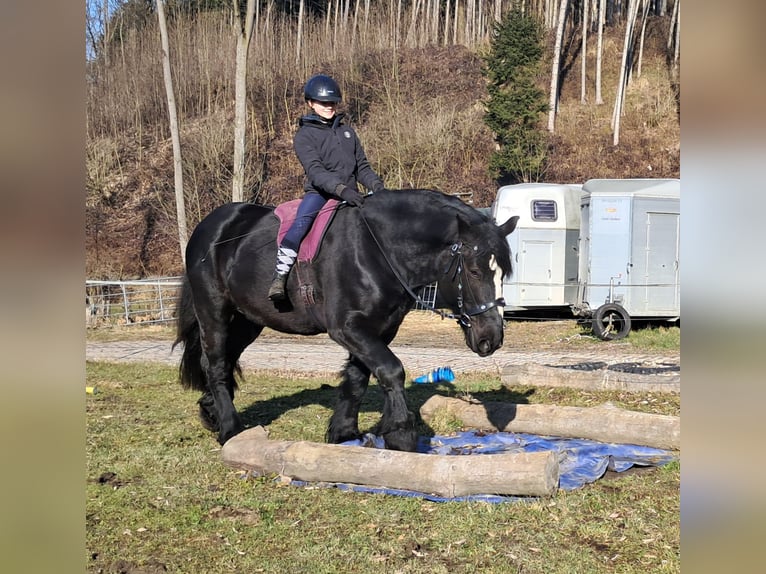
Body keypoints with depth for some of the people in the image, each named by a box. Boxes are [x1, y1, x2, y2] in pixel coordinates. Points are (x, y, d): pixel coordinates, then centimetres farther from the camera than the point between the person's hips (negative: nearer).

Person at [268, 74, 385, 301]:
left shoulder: (347, 131, 19)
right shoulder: (304, 136, 1)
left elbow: (362, 167, 18)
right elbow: (315, 171, -14)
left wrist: (376, 184, -4)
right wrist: (341, 189, -31)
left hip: (350, 195, 6)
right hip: (319, 192, -5)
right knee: (302, 221, -33)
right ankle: (279, 276, -35)